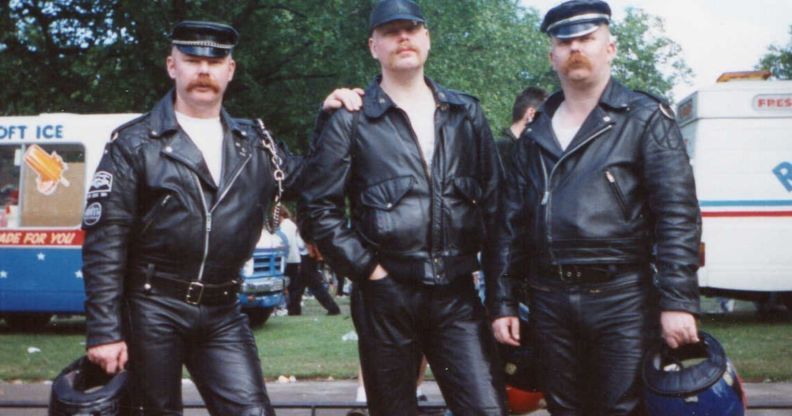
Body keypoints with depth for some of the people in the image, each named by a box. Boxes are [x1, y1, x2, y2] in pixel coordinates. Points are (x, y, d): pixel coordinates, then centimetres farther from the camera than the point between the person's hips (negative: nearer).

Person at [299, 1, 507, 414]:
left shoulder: (466, 113, 11)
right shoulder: (352, 120, 0)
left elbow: (494, 196, 13)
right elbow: (317, 207, -1)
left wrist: (493, 269, 6)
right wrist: (366, 267, -7)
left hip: (457, 294, 2)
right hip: (386, 295, -2)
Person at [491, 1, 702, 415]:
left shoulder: (645, 119, -1)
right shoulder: (535, 134, 14)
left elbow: (678, 216, -8)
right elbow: (513, 222, 16)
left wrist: (678, 301, -16)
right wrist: (504, 302, 11)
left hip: (623, 300, -4)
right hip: (550, 301, 5)